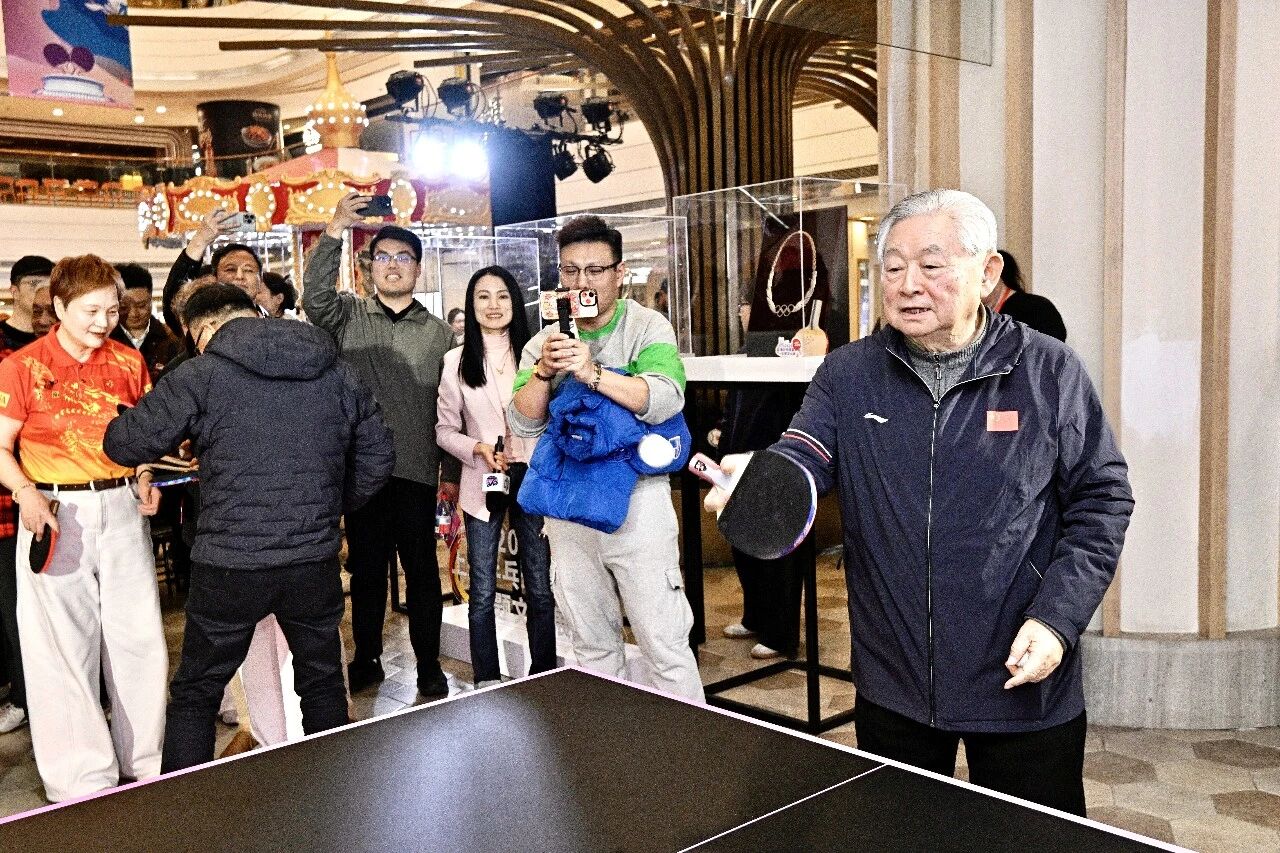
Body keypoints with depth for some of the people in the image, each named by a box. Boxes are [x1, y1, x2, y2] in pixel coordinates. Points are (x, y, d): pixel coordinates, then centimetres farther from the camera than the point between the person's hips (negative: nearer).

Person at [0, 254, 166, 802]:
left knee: (140, 640, 7)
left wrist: (145, 480, 1)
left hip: (122, 510, 4)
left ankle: (145, 766, 22)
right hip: (55, 514, -3)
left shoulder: (129, 362, 7)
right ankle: (84, 783, 14)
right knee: (63, 648, 1)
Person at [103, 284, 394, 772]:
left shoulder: (200, 376, -8)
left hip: (230, 566, -4)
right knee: (323, 685, 20)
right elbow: (377, 457, 10)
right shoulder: (338, 375, 5)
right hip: (315, 563, 4)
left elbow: (121, 443, -6)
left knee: (194, 694, 15)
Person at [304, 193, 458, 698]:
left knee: (422, 570, 7)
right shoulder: (347, 316, 6)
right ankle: (366, 658, 26)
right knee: (366, 569, 11)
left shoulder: (440, 333, 7)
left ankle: (428, 664, 20)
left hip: (417, 472, 0)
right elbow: (315, 296, -17)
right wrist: (335, 230, -26)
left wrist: (453, 472, 4)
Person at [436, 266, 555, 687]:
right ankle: (486, 683, 19)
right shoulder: (457, 361, 2)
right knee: (482, 592, 6)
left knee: (540, 587, 6)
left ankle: (544, 677, 21)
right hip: (483, 483, 0)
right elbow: (444, 429, 5)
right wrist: (479, 448, -12)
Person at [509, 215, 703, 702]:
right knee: (593, 646, 16)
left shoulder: (647, 327, -4)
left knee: (666, 645, -2)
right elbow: (523, 425, 0)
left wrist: (592, 373, -31)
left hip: (636, 502, -4)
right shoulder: (544, 343, 8)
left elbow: (665, 401, -20)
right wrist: (544, 372, -17)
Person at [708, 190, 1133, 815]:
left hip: (1025, 686, -1)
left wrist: (1057, 617, -12)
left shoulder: (1050, 372, -4)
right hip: (891, 690, 2)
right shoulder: (847, 375, 1)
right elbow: (800, 459, -11)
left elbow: (1102, 500, -1)